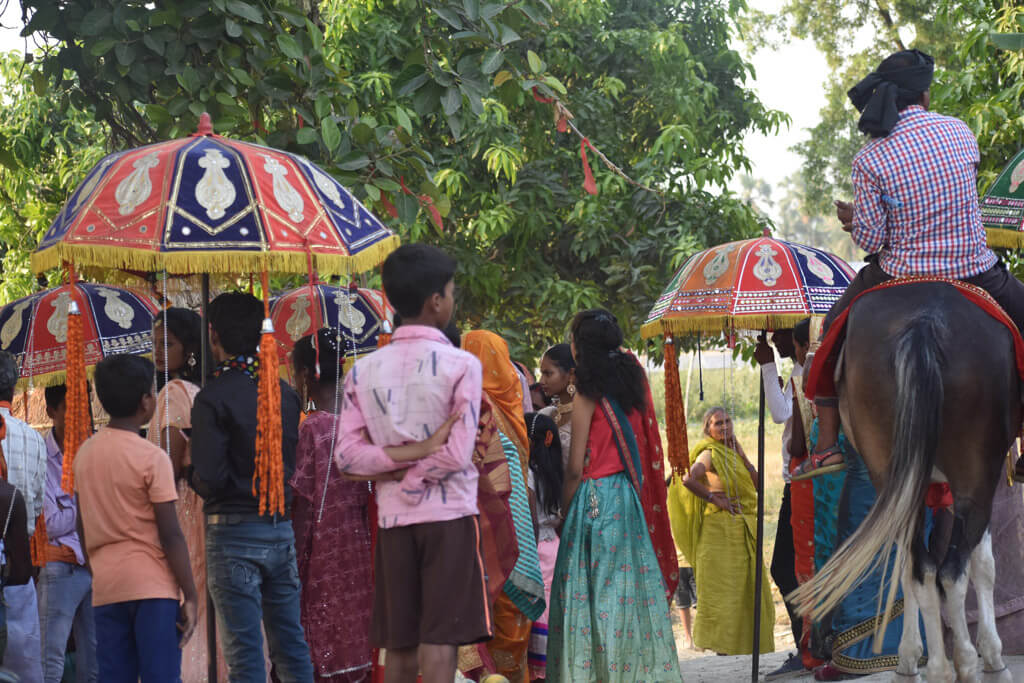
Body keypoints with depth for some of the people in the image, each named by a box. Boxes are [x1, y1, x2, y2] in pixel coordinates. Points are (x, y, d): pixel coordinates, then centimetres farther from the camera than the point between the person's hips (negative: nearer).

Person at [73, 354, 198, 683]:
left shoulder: (84, 454, 9)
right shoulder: (151, 458, -9)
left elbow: (82, 528, 14)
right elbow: (170, 535, -10)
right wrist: (190, 595, -6)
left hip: (105, 589, 6)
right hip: (152, 586, -6)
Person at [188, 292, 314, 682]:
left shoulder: (213, 398, -12)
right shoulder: (285, 393, 7)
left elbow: (210, 477, -16)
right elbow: (295, 464, 11)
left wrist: (190, 473, 4)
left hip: (234, 531, -6)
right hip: (281, 526, 6)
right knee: (291, 646, 11)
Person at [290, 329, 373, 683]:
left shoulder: (313, 428, -13)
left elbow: (305, 510, -13)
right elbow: (367, 497, 8)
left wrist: (294, 569, -9)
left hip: (324, 558, -6)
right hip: (358, 553, 6)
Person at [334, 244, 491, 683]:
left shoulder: (363, 371, 5)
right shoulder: (460, 366, -7)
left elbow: (348, 456, -2)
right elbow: (457, 455, -13)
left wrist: (393, 458, -5)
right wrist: (425, 453, -1)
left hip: (393, 519, 4)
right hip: (449, 515, -4)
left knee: (399, 646, 8)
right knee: (440, 640, -5)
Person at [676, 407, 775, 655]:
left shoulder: (732, 452, 16)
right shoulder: (709, 454, -7)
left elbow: (757, 484, 10)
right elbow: (689, 479, -24)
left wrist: (741, 455, 2)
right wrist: (714, 499, -16)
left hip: (744, 530, 8)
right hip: (720, 528, -8)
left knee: (748, 586, 7)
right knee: (722, 586, -7)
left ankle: (746, 643, 12)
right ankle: (721, 644, -5)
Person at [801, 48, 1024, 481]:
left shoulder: (869, 160, -12)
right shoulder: (959, 132, -4)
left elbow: (870, 239, -10)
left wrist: (853, 218, 14)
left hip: (901, 274, 0)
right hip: (975, 273, 1)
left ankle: (827, 444, 17)